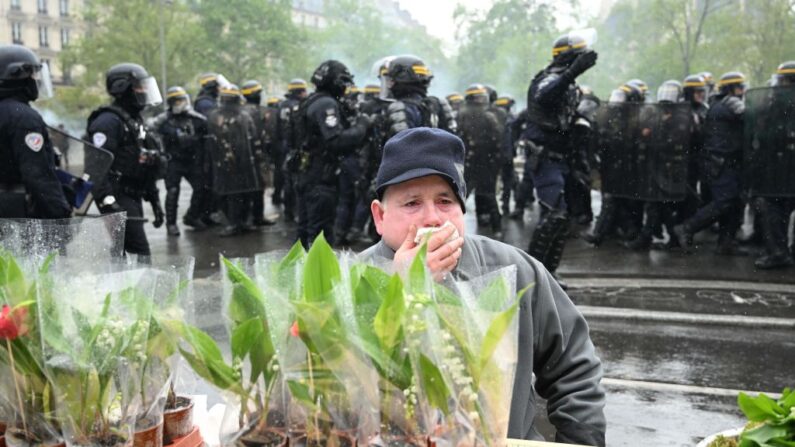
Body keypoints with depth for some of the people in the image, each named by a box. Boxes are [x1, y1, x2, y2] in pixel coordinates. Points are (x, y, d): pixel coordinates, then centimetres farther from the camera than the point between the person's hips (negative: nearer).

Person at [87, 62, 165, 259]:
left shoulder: (136, 121, 20)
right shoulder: (109, 121, -12)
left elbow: (146, 168, 24)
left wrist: (154, 200, 22)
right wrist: (108, 201, -29)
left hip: (134, 198, 10)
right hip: (119, 199, -10)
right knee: (139, 253, -14)